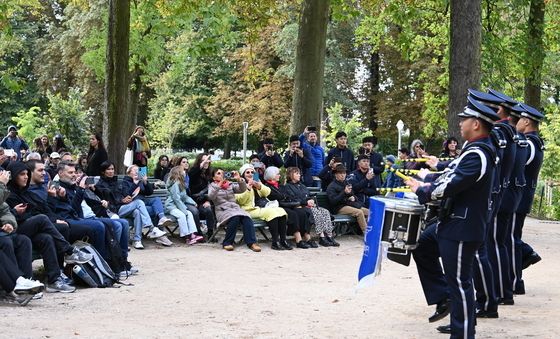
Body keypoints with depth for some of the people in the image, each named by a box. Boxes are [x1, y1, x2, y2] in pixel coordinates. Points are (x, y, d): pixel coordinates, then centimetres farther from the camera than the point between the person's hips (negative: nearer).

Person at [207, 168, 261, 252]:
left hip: (235, 207, 4)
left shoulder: (230, 184, 22)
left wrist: (239, 180, -11)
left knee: (246, 218, -28)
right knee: (235, 217, -35)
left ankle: (252, 242, -34)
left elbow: (243, 189, 7)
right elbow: (211, 196, -10)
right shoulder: (212, 185, 12)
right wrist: (219, 184, -20)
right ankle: (227, 243, -25)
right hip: (222, 210, -4)